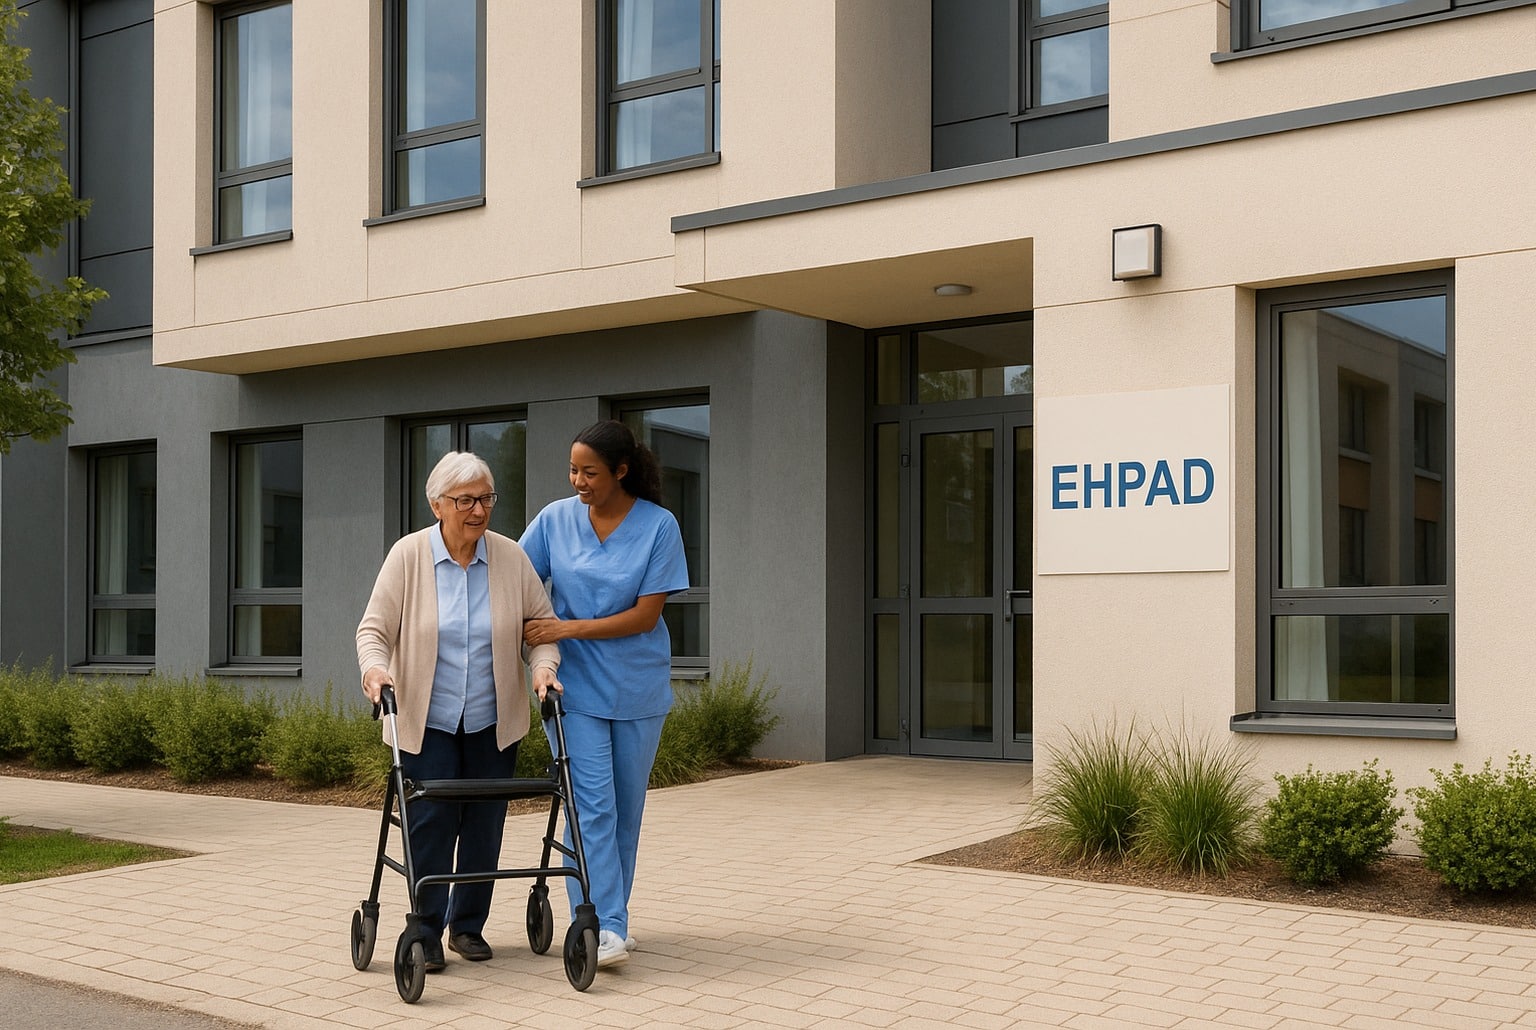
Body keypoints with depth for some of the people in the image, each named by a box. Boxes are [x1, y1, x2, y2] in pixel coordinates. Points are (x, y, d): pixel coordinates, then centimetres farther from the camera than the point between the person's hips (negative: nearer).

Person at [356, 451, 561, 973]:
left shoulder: (511, 557, 0)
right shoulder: (408, 555, -6)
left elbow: (542, 624, 6)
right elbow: (375, 627, -5)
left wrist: (543, 666, -13)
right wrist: (375, 666, -25)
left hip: (493, 720, 3)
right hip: (425, 719, -2)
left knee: (484, 826, 7)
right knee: (430, 824, -6)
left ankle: (468, 925, 23)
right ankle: (426, 931, 6)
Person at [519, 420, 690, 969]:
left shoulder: (659, 526, -7)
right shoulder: (555, 519, -1)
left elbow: (646, 614, -10)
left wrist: (569, 628, -15)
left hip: (639, 689, 0)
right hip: (575, 686, 0)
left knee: (627, 809, 10)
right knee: (592, 806, -10)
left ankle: (614, 916, 23)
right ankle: (604, 926, -11)